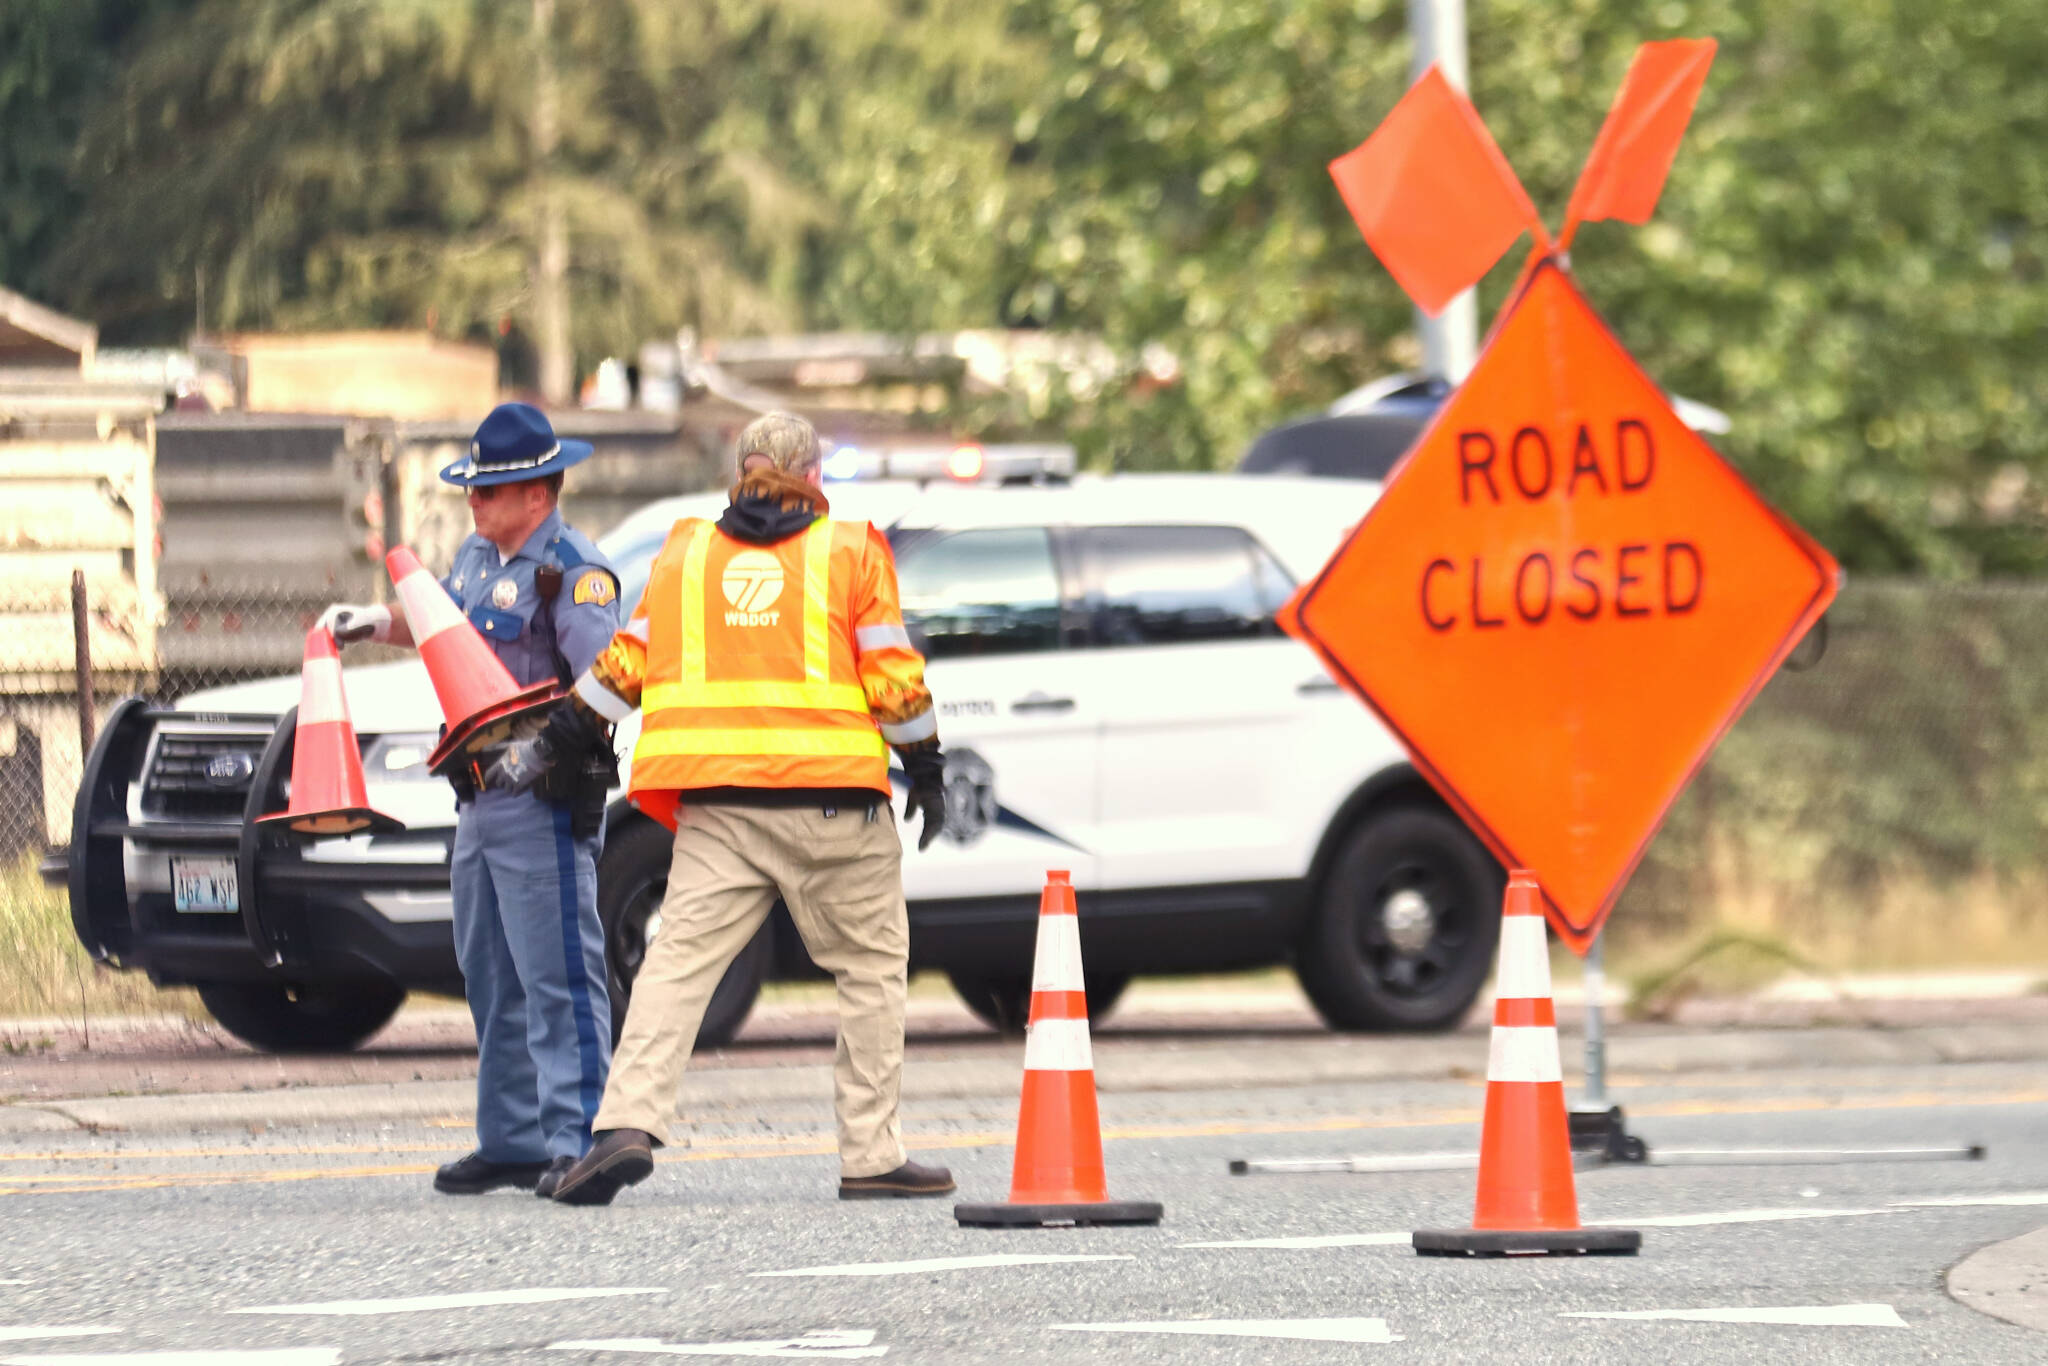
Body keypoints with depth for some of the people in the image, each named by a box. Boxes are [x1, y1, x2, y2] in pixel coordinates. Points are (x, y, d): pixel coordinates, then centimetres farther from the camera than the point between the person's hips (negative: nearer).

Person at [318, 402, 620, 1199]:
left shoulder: (573, 571, -13)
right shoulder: (478, 556, 14)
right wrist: (376, 624, 19)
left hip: (546, 802, -10)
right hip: (480, 797, 10)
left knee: (557, 976, -11)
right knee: (492, 980, 13)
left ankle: (572, 1140, -12)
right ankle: (510, 1141, 20)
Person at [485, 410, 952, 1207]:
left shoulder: (686, 553, 13)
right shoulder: (850, 552, 5)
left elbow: (626, 664, 13)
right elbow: (894, 676, 1)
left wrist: (547, 746, 20)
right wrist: (927, 773, 11)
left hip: (716, 804, 2)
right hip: (830, 791, -2)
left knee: (680, 959, -2)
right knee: (871, 965, 9)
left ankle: (630, 1120, -21)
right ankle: (871, 1155, 6)